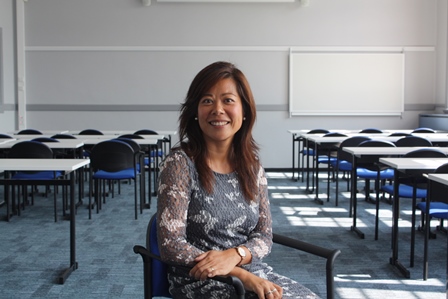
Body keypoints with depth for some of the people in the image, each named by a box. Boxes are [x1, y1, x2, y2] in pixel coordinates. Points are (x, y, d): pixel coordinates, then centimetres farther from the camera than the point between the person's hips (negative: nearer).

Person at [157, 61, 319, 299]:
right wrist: (242, 275, -19)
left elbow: (264, 236, 6)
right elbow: (171, 245, -15)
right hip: (199, 280, -5)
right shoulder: (179, 163, -10)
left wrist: (235, 255, -17)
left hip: (250, 271, 5)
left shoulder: (252, 166, 5)